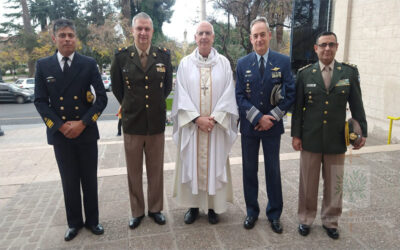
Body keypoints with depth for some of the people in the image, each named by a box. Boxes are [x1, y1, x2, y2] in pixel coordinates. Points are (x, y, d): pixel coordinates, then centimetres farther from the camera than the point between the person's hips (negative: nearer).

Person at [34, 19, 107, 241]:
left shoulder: (89, 64, -1)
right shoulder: (43, 65, 3)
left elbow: (102, 97, -5)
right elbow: (40, 101, 1)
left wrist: (82, 123, -13)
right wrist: (60, 125, -11)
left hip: (86, 132, -1)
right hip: (59, 133, 1)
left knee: (90, 179, 10)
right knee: (69, 181, 11)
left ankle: (92, 220, 28)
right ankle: (75, 222, 29)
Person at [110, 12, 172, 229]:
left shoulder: (164, 55, -1)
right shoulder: (121, 56, -4)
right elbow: (116, 88, 8)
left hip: (157, 123, 1)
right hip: (132, 122, 0)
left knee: (156, 169, 12)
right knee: (134, 171, 11)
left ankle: (155, 208, 30)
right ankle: (137, 211, 29)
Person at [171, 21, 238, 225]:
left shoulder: (223, 63, 4)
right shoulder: (185, 63, 4)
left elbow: (228, 94, -2)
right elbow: (181, 95, -2)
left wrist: (214, 118, -13)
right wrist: (197, 118, -13)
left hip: (216, 125, 0)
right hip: (191, 124, 0)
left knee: (215, 163, 7)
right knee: (191, 164, 7)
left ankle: (213, 205, 22)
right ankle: (193, 205, 23)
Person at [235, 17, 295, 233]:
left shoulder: (283, 62, -2)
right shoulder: (242, 64, 1)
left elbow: (290, 94, -3)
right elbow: (240, 96, -3)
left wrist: (272, 117, -12)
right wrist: (258, 117, -14)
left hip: (272, 126, -1)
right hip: (249, 126, 1)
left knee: (273, 171, 9)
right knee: (249, 170, 11)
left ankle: (274, 214, 26)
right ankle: (252, 211, 28)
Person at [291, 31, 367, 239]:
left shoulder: (350, 72, 2)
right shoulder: (305, 73, 0)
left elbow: (356, 105, 4)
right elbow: (297, 106, 0)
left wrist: (362, 132, 1)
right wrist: (296, 134, -2)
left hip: (337, 140, 1)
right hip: (310, 138, -1)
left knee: (334, 184, 13)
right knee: (308, 183, 11)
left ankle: (330, 220, 33)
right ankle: (305, 219, 30)